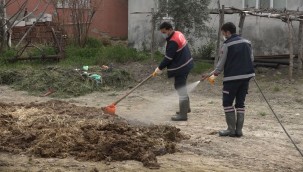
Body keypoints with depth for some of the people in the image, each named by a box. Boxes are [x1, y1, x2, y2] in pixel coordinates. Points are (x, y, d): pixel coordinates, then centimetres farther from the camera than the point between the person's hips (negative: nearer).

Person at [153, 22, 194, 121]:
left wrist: (160, 68, -9)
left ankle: (183, 114, 1)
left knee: (181, 90, -4)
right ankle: (186, 107, 39)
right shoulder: (178, 34, 7)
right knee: (182, 87, 24)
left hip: (180, 68, -11)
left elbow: (168, 58, -21)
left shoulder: (173, 42, -25)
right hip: (186, 64, 11)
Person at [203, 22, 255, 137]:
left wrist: (215, 73, 11)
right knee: (240, 103, 12)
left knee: (227, 103, 4)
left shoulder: (227, 45, -9)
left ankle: (231, 129, 0)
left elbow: (221, 64, -5)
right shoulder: (247, 43, 10)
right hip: (246, 77, 6)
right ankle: (239, 129, 9)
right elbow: (251, 59, 14)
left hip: (231, 78, -6)